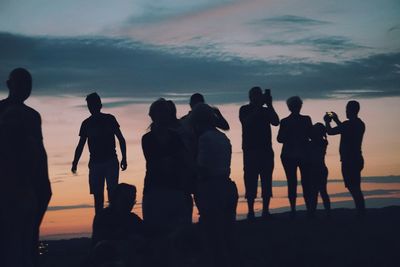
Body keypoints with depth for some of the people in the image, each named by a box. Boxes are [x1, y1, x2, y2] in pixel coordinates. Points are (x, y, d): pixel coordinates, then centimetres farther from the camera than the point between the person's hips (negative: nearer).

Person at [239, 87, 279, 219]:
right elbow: (246, 122, -14)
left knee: (266, 180, -1)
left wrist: (270, 105, -6)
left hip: (266, 150, 4)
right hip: (250, 150, -4)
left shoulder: (266, 110, 15)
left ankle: (265, 210, 0)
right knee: (251, 181, -7)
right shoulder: (244, 110, 5)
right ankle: (251, 211, -8)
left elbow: (276, 122, 1)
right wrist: (259, 106, -15)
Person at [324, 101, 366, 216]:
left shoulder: (348, 124, -16)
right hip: (357, 160, 9)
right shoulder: (360, 124, 13)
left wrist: (327, 121, 7)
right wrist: (337, 120, 35)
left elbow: (330, 132, -12)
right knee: (355, 189, 14)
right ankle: (361, 212, 15)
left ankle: (360, 212, -12)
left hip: (349, 161, -9)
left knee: (353, 189, -8)